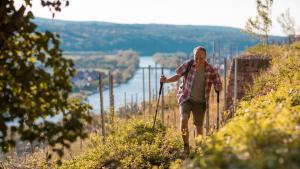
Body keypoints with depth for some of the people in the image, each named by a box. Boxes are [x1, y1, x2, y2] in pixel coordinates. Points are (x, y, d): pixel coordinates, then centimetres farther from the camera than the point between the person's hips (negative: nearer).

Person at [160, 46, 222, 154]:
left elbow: (218, 87, -2)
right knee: (183, 119, -21)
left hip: (200, 102, 1)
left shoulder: (211, 71, -10)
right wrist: (166, 80, -12)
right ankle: (186, 145, -3)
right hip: (186, 98, 0)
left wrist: (218, 88, -26)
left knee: (199, 126, 9)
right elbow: (177, 76, 4)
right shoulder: (188, 65, -8)